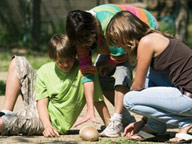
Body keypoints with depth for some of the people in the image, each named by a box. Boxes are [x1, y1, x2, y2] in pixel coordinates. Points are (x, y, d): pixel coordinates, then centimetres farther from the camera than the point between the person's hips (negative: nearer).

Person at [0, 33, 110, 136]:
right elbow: (42, 103, -11)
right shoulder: (45, 71, -4)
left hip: (53, 119, -6)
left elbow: (98, 100, -13)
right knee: (19, 62, 4)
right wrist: (47, 125, -29)